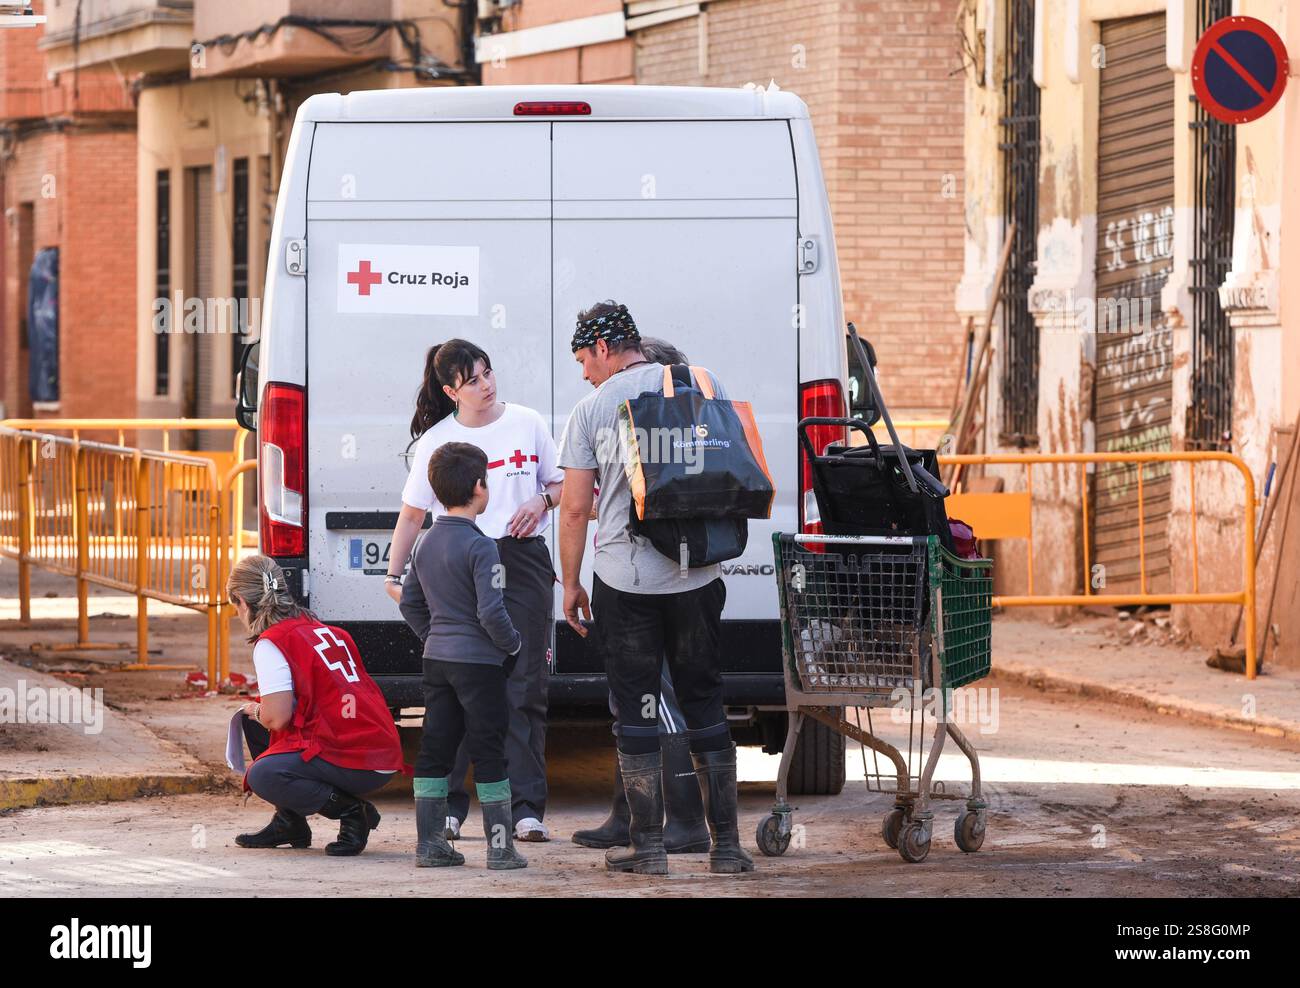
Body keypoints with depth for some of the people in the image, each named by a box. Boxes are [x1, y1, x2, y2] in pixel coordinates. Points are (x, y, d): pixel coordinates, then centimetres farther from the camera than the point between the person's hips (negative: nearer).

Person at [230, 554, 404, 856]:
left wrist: (255, 711, 9)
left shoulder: (271, 643, -8)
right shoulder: (329, 632, 18)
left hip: (349, 761, -9)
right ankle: (290, 824, 27)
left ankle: (351, 810, -14)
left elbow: (277, 717, -15)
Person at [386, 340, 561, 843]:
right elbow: (412, 515, 9)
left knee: (525, 687, -2)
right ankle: (448, 807, 1)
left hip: (523, 561, 1)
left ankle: (527, 808, -1)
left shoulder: (527, 424, 6)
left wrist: (541, 502, -5)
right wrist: (394, 575, 3)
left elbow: (559, 481, 17)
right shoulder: (435, 441, 4)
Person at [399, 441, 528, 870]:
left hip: (437, 658, 7)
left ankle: (429, 843, 11)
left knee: (434, 750, 10)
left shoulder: (426, 544, 8)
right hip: (478, 661, -7)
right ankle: (500, 847, 1)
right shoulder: (480, 547, -17)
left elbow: (410, 603, 16)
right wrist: (514, 645, -6)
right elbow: (491, 612, -21)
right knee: (489, 753, -1)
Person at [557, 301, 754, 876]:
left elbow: (575, 507, -3)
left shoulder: (593, 408, -3)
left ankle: (648, 847, 3)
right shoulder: (702, 386, 5)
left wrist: (570, 584, 6)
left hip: (625, 580, -3)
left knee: (636, 712, 4)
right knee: (704, 704, 11)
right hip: (697, 579, 3)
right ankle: (726, 845, 9)